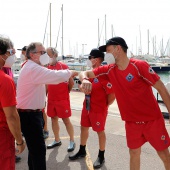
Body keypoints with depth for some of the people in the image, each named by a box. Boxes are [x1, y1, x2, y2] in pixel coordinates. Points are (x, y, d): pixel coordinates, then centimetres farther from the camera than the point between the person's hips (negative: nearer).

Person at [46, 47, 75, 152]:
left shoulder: (63, 66, -11)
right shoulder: (47, 67, 4)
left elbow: (71, 82, -6)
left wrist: (66, 91, 6)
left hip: (63, 99, -5)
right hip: (51, 99, 5)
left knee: (66, 119, 2)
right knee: (54, 119, 12)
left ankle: (72, 141, 16)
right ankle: (57, 140, 28)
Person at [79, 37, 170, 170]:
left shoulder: (139, 66, -18)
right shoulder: (110, 70, -3)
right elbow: (85, 73, 0)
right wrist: (85, 79, -25)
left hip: (152, 119, -4)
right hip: (131, 121, 4)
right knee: (134, 152, 13)